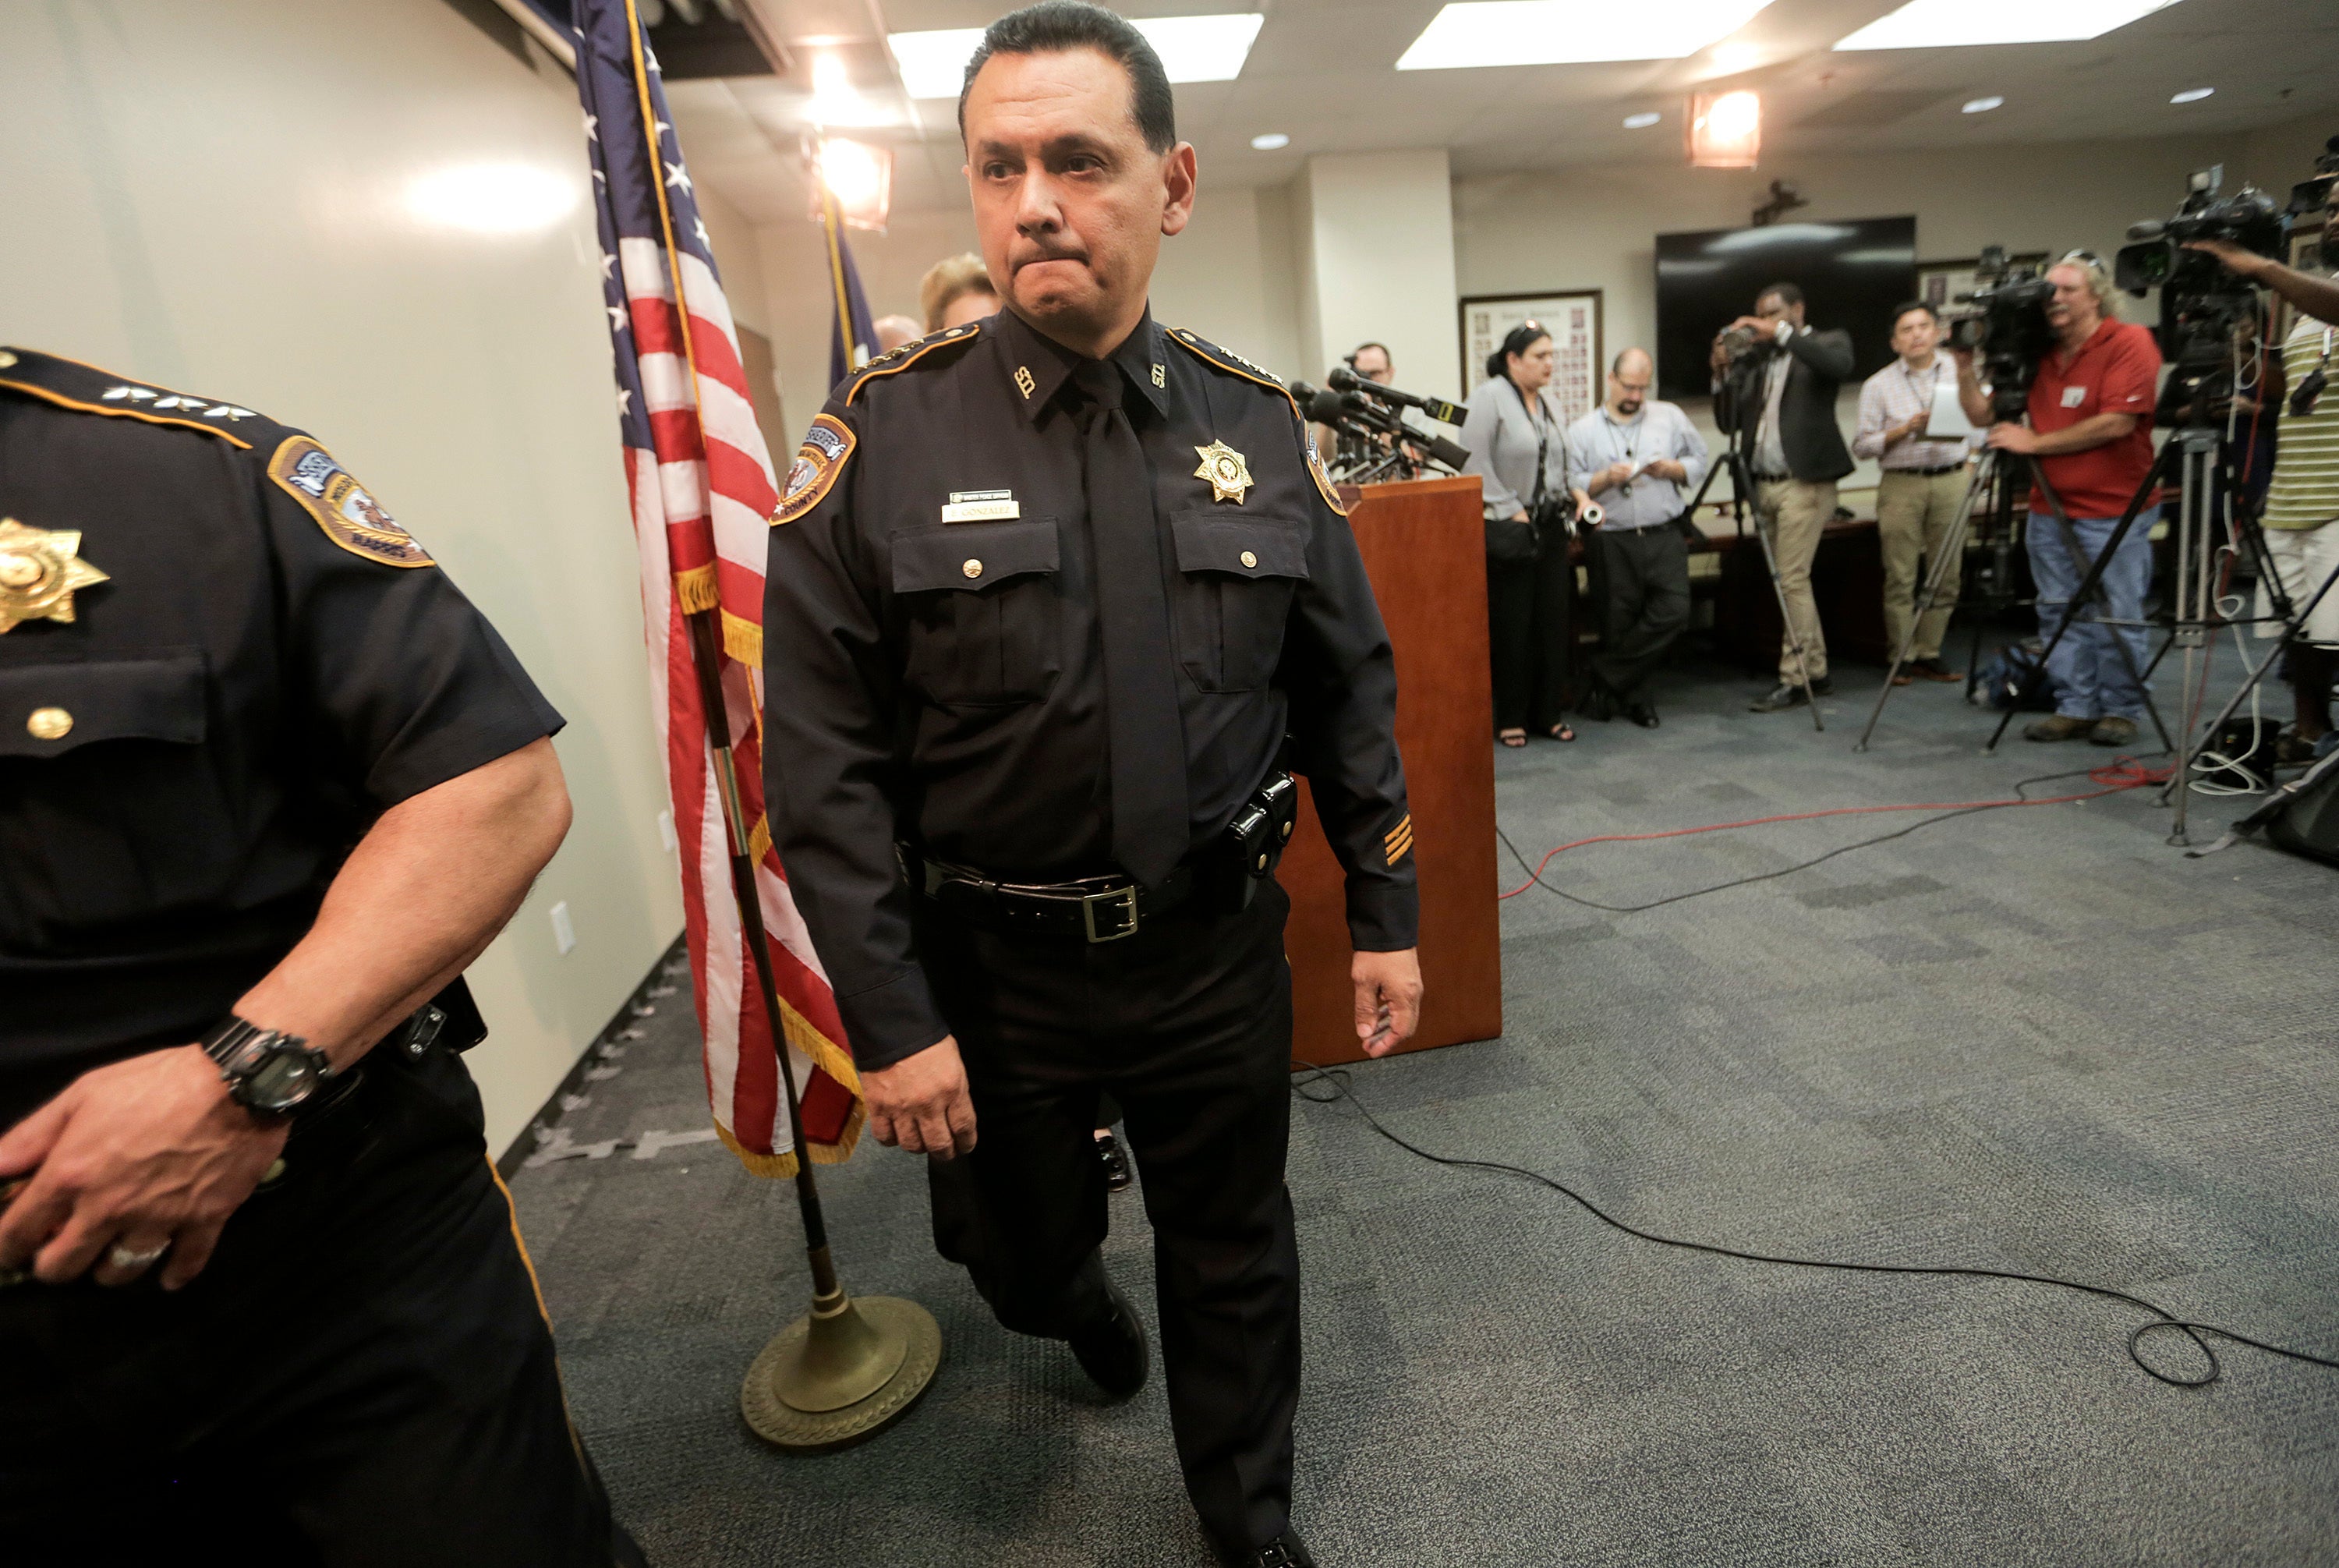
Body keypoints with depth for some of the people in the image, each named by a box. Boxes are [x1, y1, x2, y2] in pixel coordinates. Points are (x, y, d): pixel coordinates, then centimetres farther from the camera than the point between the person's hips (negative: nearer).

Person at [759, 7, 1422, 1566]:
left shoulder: (1261, 427, -3)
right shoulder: (883, 440, -11)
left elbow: (1350, 690, 4)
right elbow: (826, 763, -11)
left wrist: (1387, 915, 4)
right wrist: (892, 1022, -12)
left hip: (1219, 946, 2)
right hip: (991, 965, -1)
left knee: (1236, 1257, 19)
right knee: (1020, 1253, 21)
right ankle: (1083, 1310, 61)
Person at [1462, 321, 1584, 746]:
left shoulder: (1548, 401, 15)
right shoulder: (1489, 397, -9)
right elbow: (1476, 464, -16)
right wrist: (1511, 512, -15)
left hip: (1551, 527, 7)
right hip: (1510, 531, -7)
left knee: (1553, 622, 7)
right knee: (1513, 625, -1)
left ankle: (1548, 713, 18)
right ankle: (1510, 719, 10)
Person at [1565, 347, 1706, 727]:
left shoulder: (1671, 417, 13)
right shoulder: (1583, 430, 7)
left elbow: (1699, 462, 13)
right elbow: (1572, 487, 1)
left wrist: (1673, 469, -6)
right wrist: (1606, 478, -15)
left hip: (1666, 536, 1)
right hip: (1613, 542, -1)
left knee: (1673, 610, -14)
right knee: (1618, 624, 2)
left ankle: (1606, 678, -3)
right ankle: (1633, 697, 18)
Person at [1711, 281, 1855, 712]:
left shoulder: (1827, 341, 4)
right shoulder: (1757, 360, 16)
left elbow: (1841, 365, -21)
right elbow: (1729, 422, 10)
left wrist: (1781, 333, -19)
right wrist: (1722, 371, -3)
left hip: (1804, 482, -6)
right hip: (1764, 484, 6)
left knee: (1791, 581, -9)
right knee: (1790, 582, 9)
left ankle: (1793, 679, -2)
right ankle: (1816, 672, 19)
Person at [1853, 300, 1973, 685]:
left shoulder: (1959, 370, 9)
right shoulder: (1878, 385, 4)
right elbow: (1861, 445, -1)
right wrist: (1904, 430, -14)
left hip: (1950, 481, 2)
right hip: (1901, 484, -2)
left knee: (1945, 575, 3)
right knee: (1901, 577, -3)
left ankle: (1929, 654, 11)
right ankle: (1902, 657, 4)